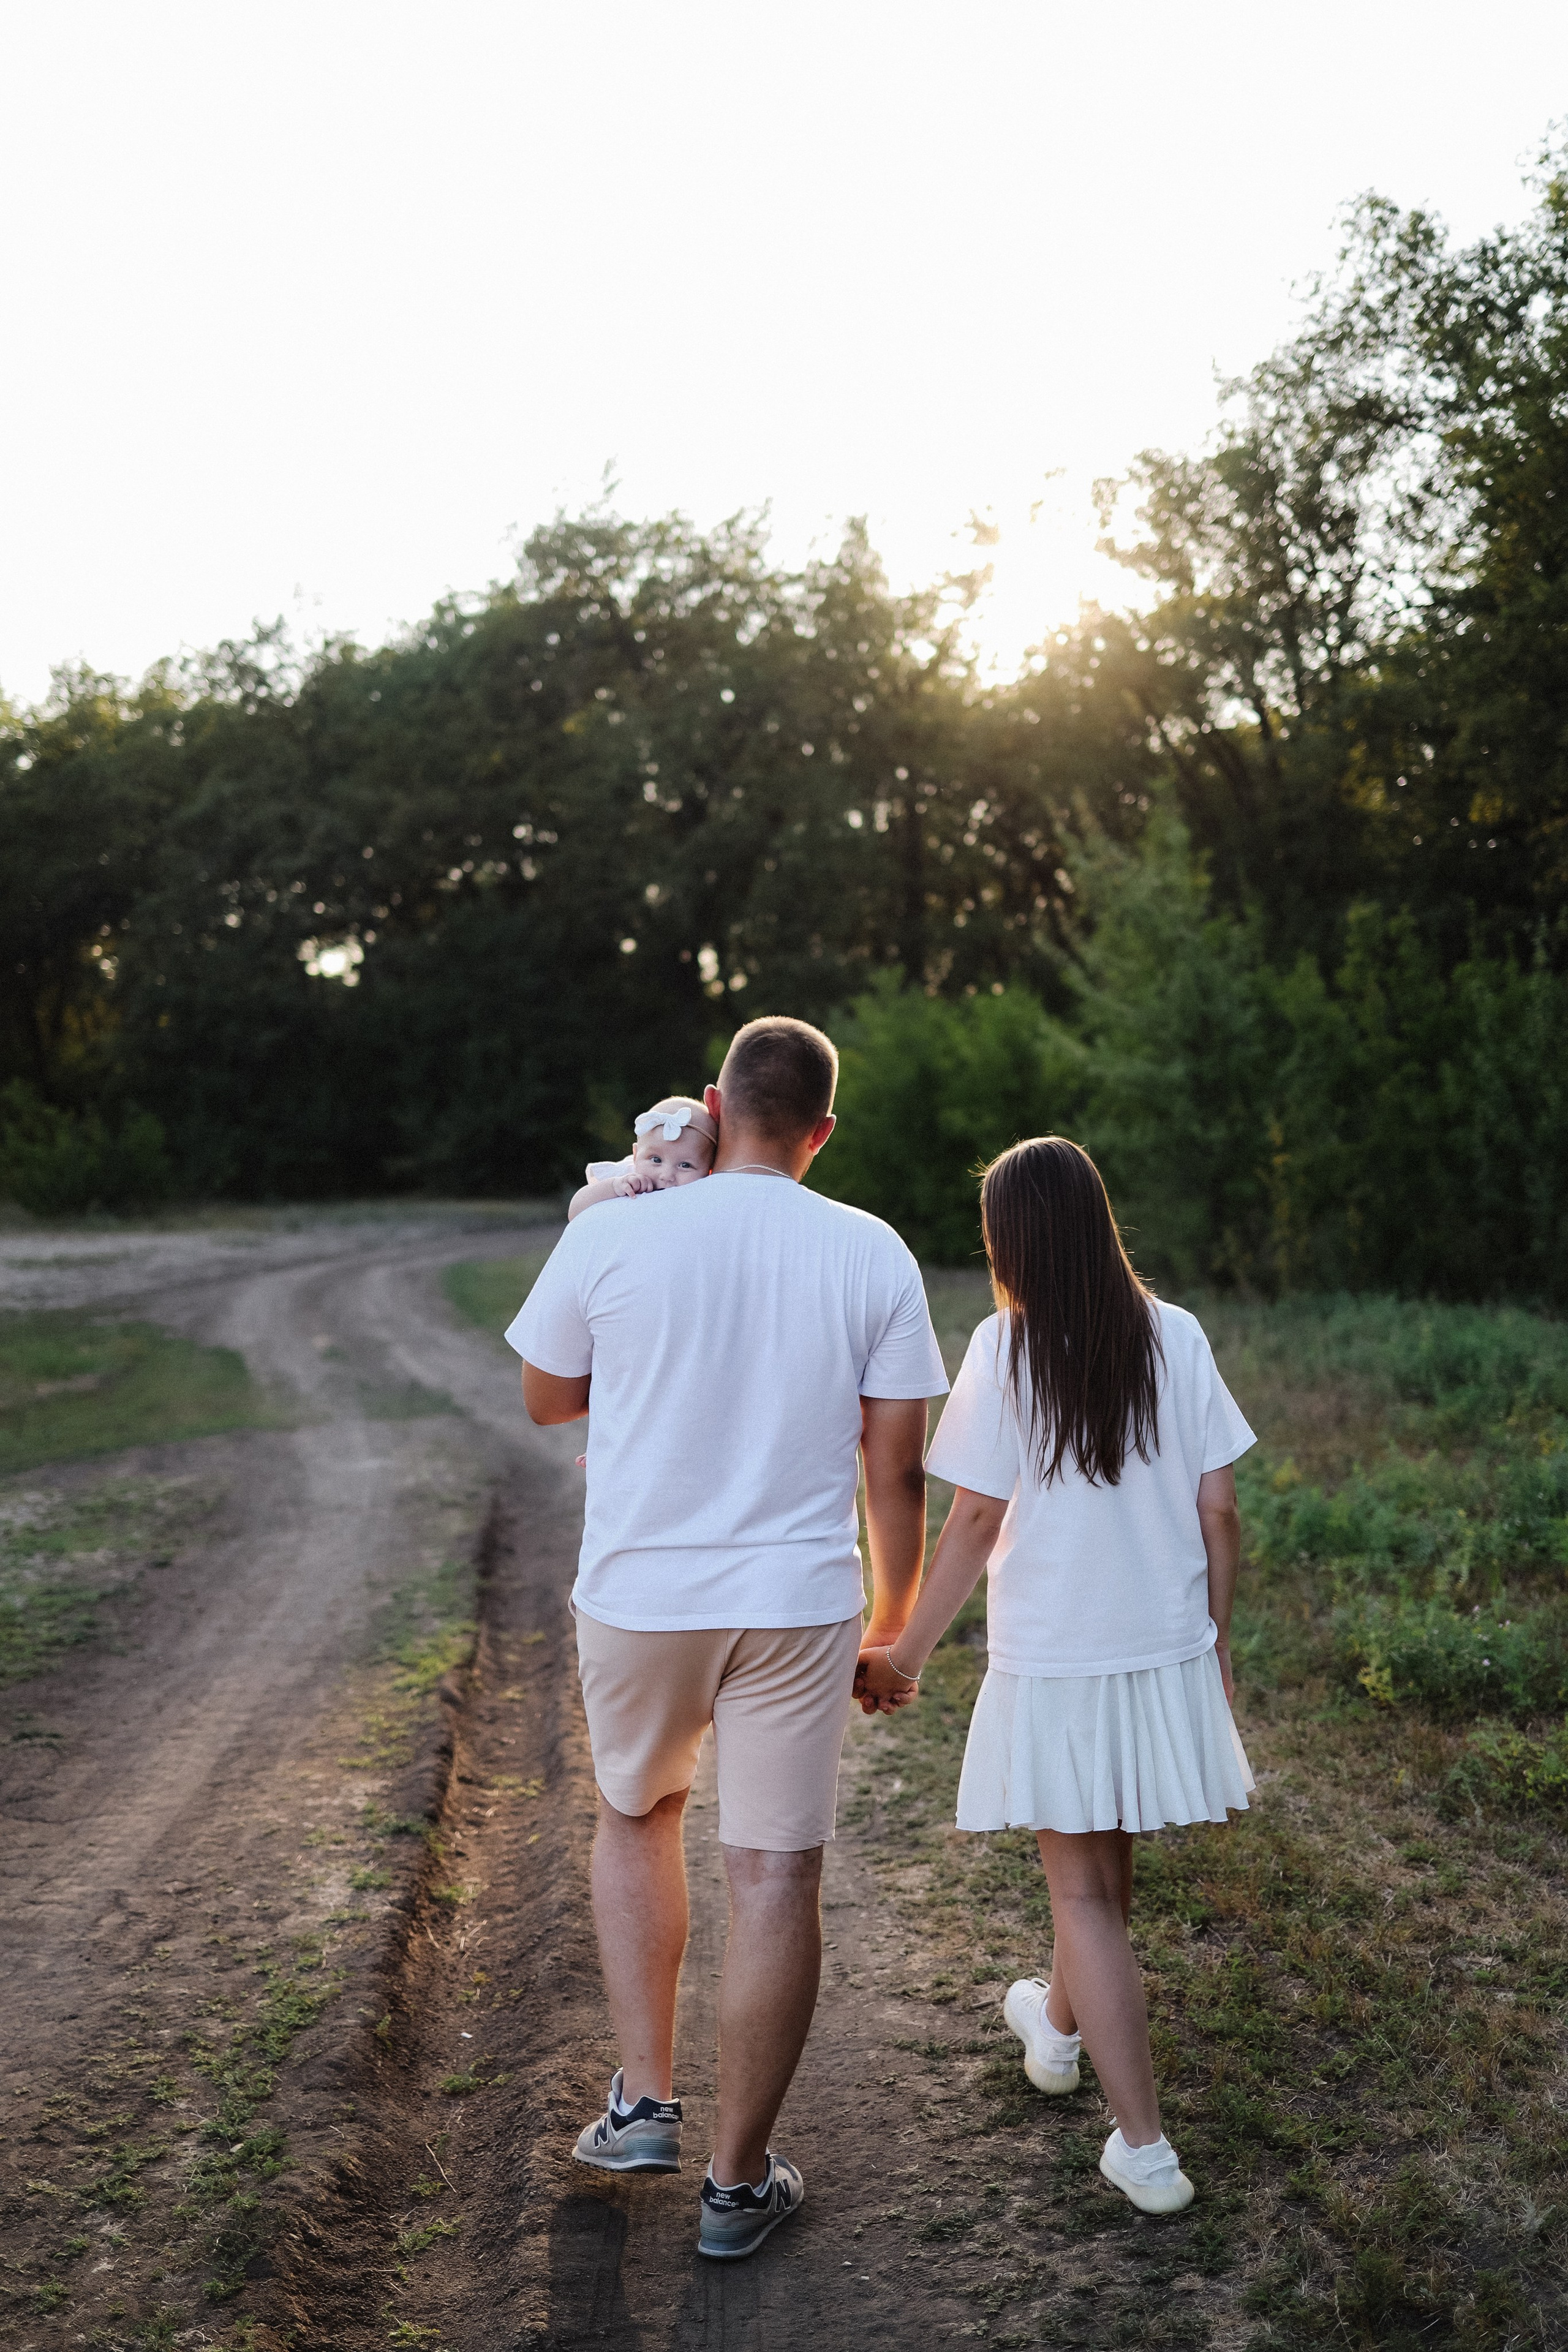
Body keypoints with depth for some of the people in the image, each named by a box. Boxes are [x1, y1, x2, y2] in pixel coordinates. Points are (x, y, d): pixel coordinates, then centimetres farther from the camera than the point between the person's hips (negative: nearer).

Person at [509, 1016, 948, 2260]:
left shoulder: (613, 1235, -8)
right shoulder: (873, 1255, -5)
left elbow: (547, 1400, 6)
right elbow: (897, 1469, -1)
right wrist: (895, 1623, 11)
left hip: (638, 1595, 0)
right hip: (799, 1602, 0)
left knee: (636, 1814, 25)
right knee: (776, 1877, 9)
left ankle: (644, 2102, 23)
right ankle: (739, 2183, 20)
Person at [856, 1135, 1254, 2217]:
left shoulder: (1007, 1346, -12)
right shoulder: (1175, 1337, -2)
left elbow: (977, 1523, -12)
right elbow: (1219, 1509, 0)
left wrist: (903, 1657, -2)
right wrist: (1216, 1639, 13)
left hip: (1053, 1661, -4)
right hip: (1168, 1649, 5)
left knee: (1083, 1891, 8)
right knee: (1110, 1864, 24)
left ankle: (1146, 2149, 8)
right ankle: (1060, 2019, 50)